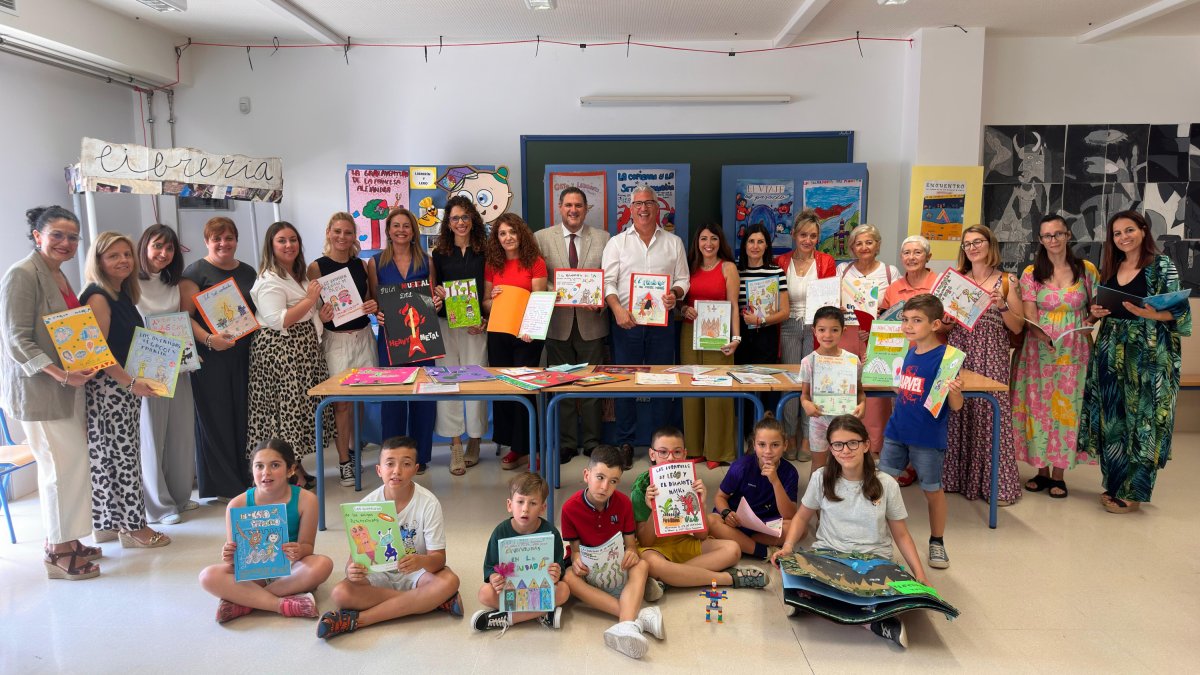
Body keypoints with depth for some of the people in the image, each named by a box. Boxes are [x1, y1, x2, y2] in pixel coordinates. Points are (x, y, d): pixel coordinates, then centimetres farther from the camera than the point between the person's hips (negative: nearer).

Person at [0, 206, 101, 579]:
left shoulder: (58, 276, 13)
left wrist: (80, 369, 8)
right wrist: (62, 375, -22)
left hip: (67, 384, 8)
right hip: (39, 387, -8)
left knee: (70, 463, 11)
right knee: (62, 465, -5)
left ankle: (65, 542, 22)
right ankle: (58, 552, 7)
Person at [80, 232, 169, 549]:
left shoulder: (123, 295, 12)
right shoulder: (97, 298, -14)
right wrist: (131, 381, -24)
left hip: (126, 388, 9)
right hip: (106, 388, -9)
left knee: (110, 456, 14)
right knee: (119, 455, -2)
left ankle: (108, 523, 22)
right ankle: (132, 526, 6)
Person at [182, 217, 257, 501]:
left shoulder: (248, 272, 15)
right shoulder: (196, 273, -3)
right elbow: (185, 316, -10)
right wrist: (208, 339, -23)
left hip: (243, 356, 5)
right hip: (211, 358, -5)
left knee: (243, 414, 8)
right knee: (216, 417, -1)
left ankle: (244, 475, 20)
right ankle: (222, 486, 8)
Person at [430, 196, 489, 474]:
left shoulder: (484, 251, 5)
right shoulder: (439, 253, 8)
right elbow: (432, 288, 11)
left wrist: (485, 320, -8)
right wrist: (437, 293, -11)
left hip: (477, 325, -1)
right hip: (446, 324, 1)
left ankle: (474, 442, 14)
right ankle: (455, 446, 2)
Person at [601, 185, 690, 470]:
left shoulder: (673, 243, 10)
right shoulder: (617, 243, 6)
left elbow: (683, 279, 11)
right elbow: (608, 281, -1)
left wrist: (675, 294, -11)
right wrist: (618, 309, -17)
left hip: (661, 321, 1)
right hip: (626, 321, -1)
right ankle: (625, 443, 13)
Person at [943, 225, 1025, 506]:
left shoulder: (1007, 281, 4)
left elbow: (1018, 327, 2)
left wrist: (1002, 306, -13)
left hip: (991, 356, -2)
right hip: (958, 352, 3)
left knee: (990, 413, -5)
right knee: (958, 414, 2)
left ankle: (994, 482, 4)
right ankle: (957, 476, 12)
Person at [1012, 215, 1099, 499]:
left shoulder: (1087, 270, 3)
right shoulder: (1031, 273, 2)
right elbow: (1028, 316, -5)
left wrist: (1091, 320, -13)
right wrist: (1045, 338, -22)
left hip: (1074, 351, 0)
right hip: (1039, 349, 0)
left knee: (1067, 408, 2)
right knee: (1038, 407, 3)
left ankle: (1058, 474, 12)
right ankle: (1042, 470, 16)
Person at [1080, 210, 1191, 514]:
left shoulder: (1162, 266, -4)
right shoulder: (1109, 268, 12)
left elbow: (1179, 311, -8)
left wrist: (1148, 314, -25)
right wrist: (1096, 311, -2)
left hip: (1149, 354, -5)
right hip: (1111, 351, 5)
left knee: (1142, 420, -1)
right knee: (1112, 419, 8)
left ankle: (1132, 492, 7)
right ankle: (1114, 484, 19)